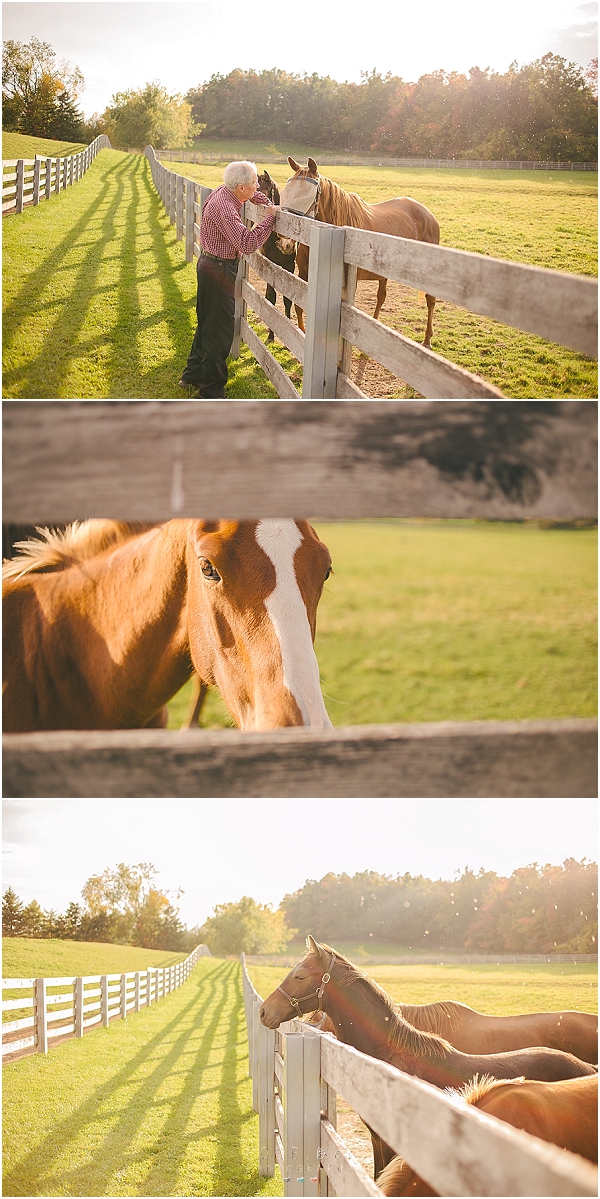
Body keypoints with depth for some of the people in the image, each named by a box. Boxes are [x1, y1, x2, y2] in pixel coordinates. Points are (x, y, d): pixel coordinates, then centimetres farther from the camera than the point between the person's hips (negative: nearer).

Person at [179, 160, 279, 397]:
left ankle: (192, 375, 33)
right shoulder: (225, 208, -28)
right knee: (219, 332, -3)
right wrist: (270, 217, -27)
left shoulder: (223, 191, 2)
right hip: (219, 272, -10)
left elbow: (252, 195, 26)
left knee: (208, 323, 21)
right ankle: (212, 391, 3)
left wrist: (268, 204, 11)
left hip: (209, 264, 10)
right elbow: (247, 243, -36)